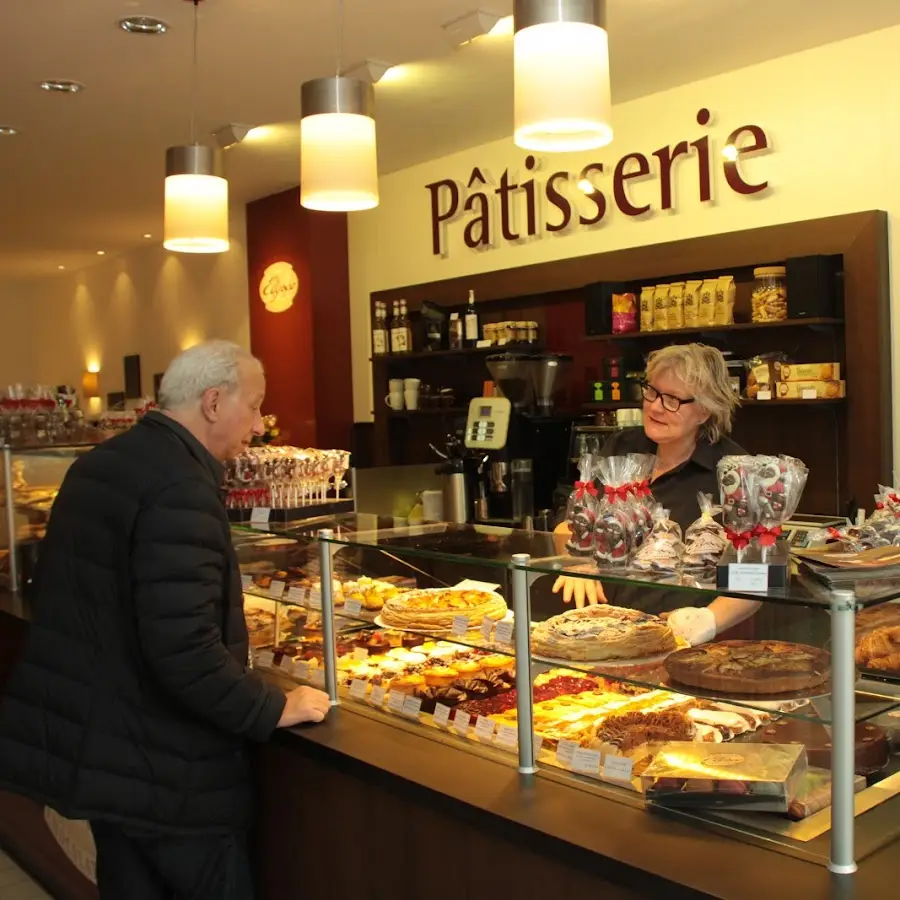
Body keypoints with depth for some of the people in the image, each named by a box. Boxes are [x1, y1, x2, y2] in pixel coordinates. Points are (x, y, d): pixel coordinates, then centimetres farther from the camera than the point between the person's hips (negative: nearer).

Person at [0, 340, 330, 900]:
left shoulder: (99, 465, 7)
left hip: (95, 744, 9)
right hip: (162, 768, -9)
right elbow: (185, 650, -30)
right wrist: (274, 709, -15)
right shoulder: (181, 489, -23)